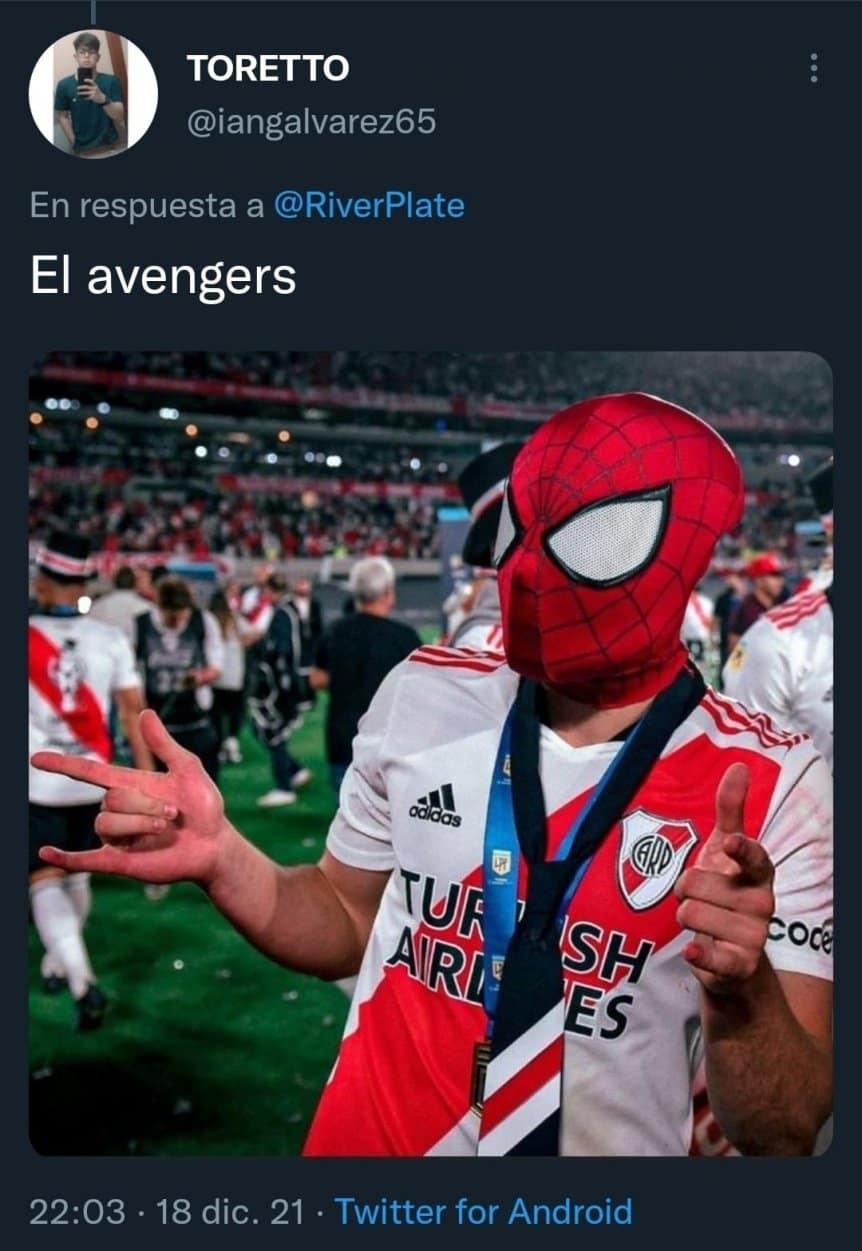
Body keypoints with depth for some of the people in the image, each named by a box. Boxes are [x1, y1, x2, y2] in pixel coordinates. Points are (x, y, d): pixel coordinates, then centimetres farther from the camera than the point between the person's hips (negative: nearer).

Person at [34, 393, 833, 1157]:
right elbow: (349, 924, 3)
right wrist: (220, 860, -14)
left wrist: (741, 990, -34)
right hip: (369, 1137, 3)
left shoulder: (769, 789, -18)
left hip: (615, 1140, -2)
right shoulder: (427, 700, -9)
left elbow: (782, 1132, -14)